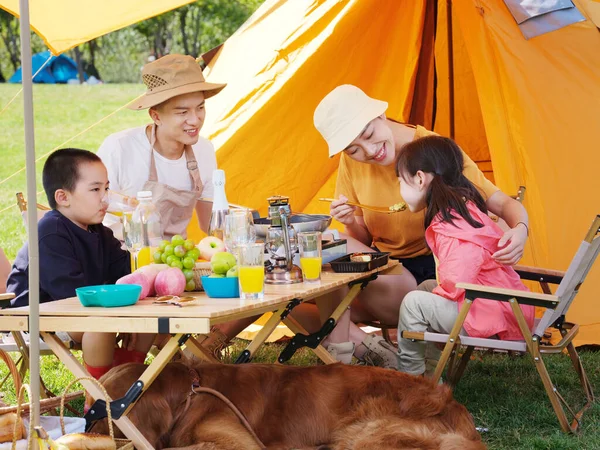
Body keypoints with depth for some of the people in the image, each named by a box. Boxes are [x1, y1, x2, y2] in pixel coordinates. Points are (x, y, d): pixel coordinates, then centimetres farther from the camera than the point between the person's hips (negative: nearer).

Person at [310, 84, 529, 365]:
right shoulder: (352, 162, -2)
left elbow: (503, 204, -10)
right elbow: (363, 240, 7)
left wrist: (521, 230, -33)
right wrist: (353, 224, -17)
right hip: (383, 269, 5)